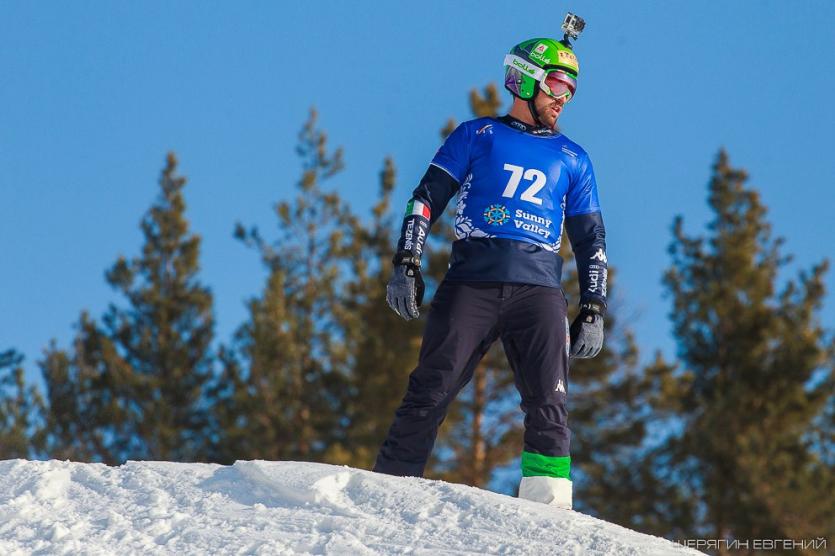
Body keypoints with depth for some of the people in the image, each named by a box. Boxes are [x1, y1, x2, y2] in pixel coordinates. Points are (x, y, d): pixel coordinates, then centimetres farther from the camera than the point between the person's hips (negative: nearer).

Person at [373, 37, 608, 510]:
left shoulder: (572, 159, 21)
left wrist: (593, 311, 12)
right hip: (472, 280, -2)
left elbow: (591, 240, 22)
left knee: (549, 407, -11)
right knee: (431, 391, -10)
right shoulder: (478, 136, 14)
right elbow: (427, 198, 8)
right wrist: (407, 266, -4)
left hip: (539, 289, 2)